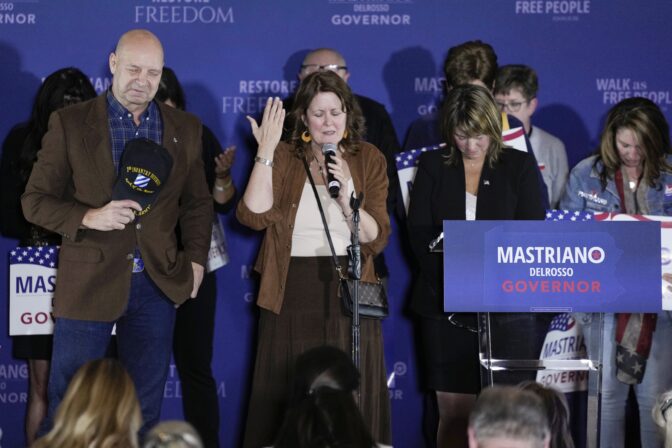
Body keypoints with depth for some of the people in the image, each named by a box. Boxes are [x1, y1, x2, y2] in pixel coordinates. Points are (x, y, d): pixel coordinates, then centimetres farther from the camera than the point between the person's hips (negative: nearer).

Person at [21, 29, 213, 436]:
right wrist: (89, 217, -18)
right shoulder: (70, 124, -2)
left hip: (157, 284, 3)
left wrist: (196, 260, 4)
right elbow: (35, 200, -2)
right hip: (89, 283, -3)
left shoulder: (186, 129, 8)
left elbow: (198, 202, 16)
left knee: (145, 406, 9)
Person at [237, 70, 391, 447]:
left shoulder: (369, 160, 5)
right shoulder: (284, 158, 4)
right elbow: (255, 215, -13)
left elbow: (376, 239, -2)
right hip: (292, 293, -1)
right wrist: (266, 151, -16)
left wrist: (347, 196, -16)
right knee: (288, 402, 1)